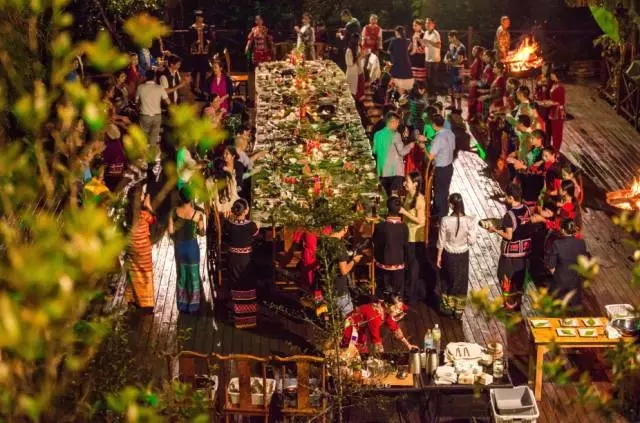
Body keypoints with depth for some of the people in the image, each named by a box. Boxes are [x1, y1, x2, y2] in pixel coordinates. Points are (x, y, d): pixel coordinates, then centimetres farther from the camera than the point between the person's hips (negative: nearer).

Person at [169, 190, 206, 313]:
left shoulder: (174, 212, -11)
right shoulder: (197, 214, -16)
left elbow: (171, 232, -7)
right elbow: (202, 233, -5)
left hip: (179, 246, 3)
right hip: (192, 246, -2)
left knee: (181, 275, 17)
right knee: (193, 276, 12)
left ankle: (182, 305, 26)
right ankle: (193, 306, 21)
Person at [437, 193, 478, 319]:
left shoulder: (445, 220, -21)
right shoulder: (470, 221, -21)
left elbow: (441, 242, -11)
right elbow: (471, 241, -13)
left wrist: (439, 257, 3)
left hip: (448, 255, 0)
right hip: (463, 255, 0)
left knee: (447, 280, 21)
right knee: (461, 281, 18)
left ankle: (448, 307, 35)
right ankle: (458, 310, 27)